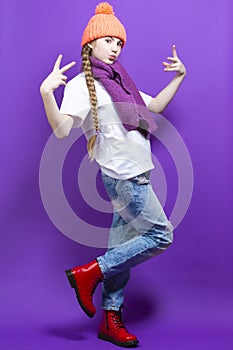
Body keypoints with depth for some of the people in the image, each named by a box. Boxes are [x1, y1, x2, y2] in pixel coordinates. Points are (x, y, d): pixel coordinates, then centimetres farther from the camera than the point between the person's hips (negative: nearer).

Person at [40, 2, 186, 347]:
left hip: (134, 174, 8)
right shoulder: (81, 84, -6)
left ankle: (111, 319, 20)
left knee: (123, 247, 10)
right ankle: (87, 273, 0)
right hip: (124, 175, -8)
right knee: (160, 235, -7)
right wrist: (46, 93, -34)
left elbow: (156, 105, 27)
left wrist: (179, 76, 22)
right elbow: (61, 129, -20)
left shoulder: (119, 81, 18)